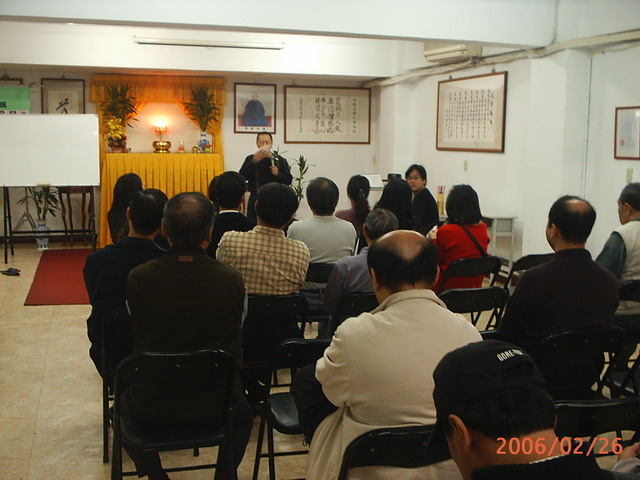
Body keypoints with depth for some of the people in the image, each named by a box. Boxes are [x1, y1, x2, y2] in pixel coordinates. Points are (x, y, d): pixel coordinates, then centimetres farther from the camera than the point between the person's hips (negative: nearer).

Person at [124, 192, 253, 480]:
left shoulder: (138, 278, -17)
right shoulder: (232, 280, -17)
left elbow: (140, 337, 1)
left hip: (152, 405, 0)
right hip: (214, 402, 1)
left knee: (125, 401, 36)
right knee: (242, 413, 36)